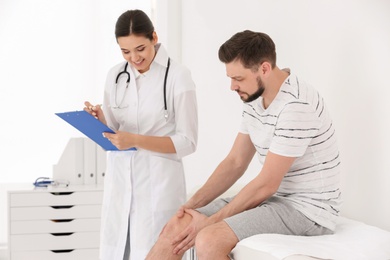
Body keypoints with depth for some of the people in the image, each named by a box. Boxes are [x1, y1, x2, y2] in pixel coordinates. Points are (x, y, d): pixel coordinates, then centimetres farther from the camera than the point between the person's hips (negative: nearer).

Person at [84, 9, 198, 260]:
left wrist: (136, 140, -20)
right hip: (119, 179, 5)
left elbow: (188, 142, -10)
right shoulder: (116, 75, 7)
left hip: (158, 182, -5)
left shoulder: (178, 76, -9)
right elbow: (113, 131, 12)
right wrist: (99, 119, -9)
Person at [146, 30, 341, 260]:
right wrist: (191, 205, -1)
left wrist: (211, 221, -15)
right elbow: (235, 163, 9)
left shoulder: (297, 105, -24)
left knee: (209, 240, -28)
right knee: (177, 226, -2)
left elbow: (266, 184, -22)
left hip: (308, 208, -8)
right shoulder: (255, 98, 5)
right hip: (274, 198, 9)